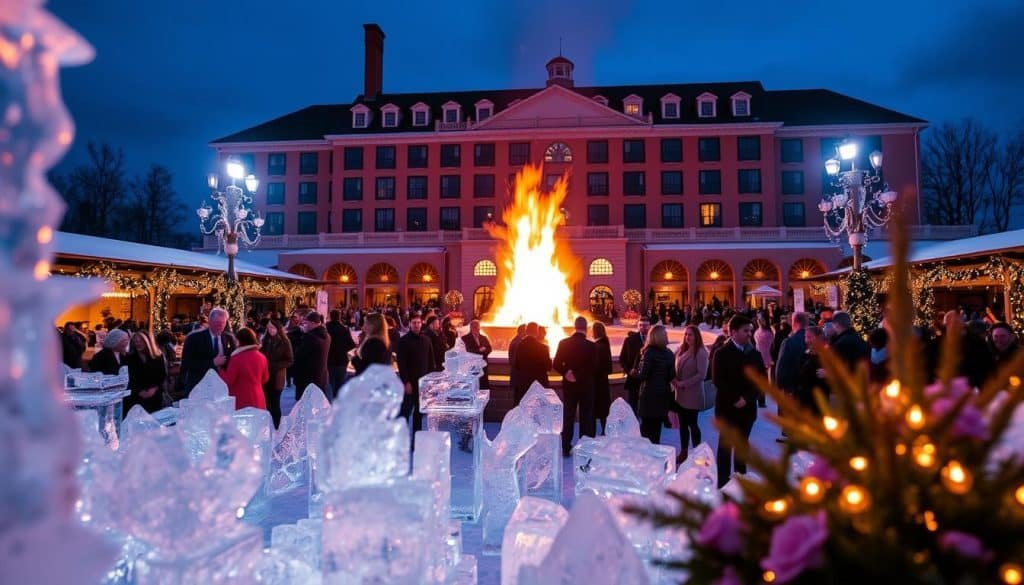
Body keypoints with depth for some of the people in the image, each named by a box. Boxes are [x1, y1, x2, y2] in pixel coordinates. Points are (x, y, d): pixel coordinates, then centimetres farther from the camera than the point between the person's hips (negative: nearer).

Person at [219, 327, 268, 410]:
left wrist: (220, 370, 6)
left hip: (240, 401, -5)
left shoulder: (237, 359, -15)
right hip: (258, 400, 5)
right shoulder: (262, 357, 0)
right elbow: (265, 379, 12)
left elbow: (228, 381, -8)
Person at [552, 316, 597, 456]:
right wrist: (582, 375, -1)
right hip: (586, 385, -2)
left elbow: (556, 364, -7)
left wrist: (566, 372, -5)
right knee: (586, 417, 7)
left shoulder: (564, 343, -6)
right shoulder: (591, 346, -13)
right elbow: (594, 367, -11)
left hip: (569, 384, 2)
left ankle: (566, 447, 14)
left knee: (568, 416, 11)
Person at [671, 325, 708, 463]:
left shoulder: (701, 352, -12)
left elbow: (701, 374, -17)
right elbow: (676, 369, 12)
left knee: (692, 424, 4)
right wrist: (675, 382, -6)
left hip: (693, 394, -6)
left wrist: (683, 384, -17)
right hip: (680, 393, 6)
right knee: (683, 424, 12)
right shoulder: (681, 350, 6)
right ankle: (683, 452, 23)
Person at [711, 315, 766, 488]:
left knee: (742, 444, 13)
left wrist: (746, 398, -11)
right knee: (726, 445, 0)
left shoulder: (755, 354, 7)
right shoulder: (722, 353, -4)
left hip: (747, 408, 4)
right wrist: (735, 399, -16)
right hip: (727, 407, -3)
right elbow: (718, 381, -11)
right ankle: (723, 483, 4)